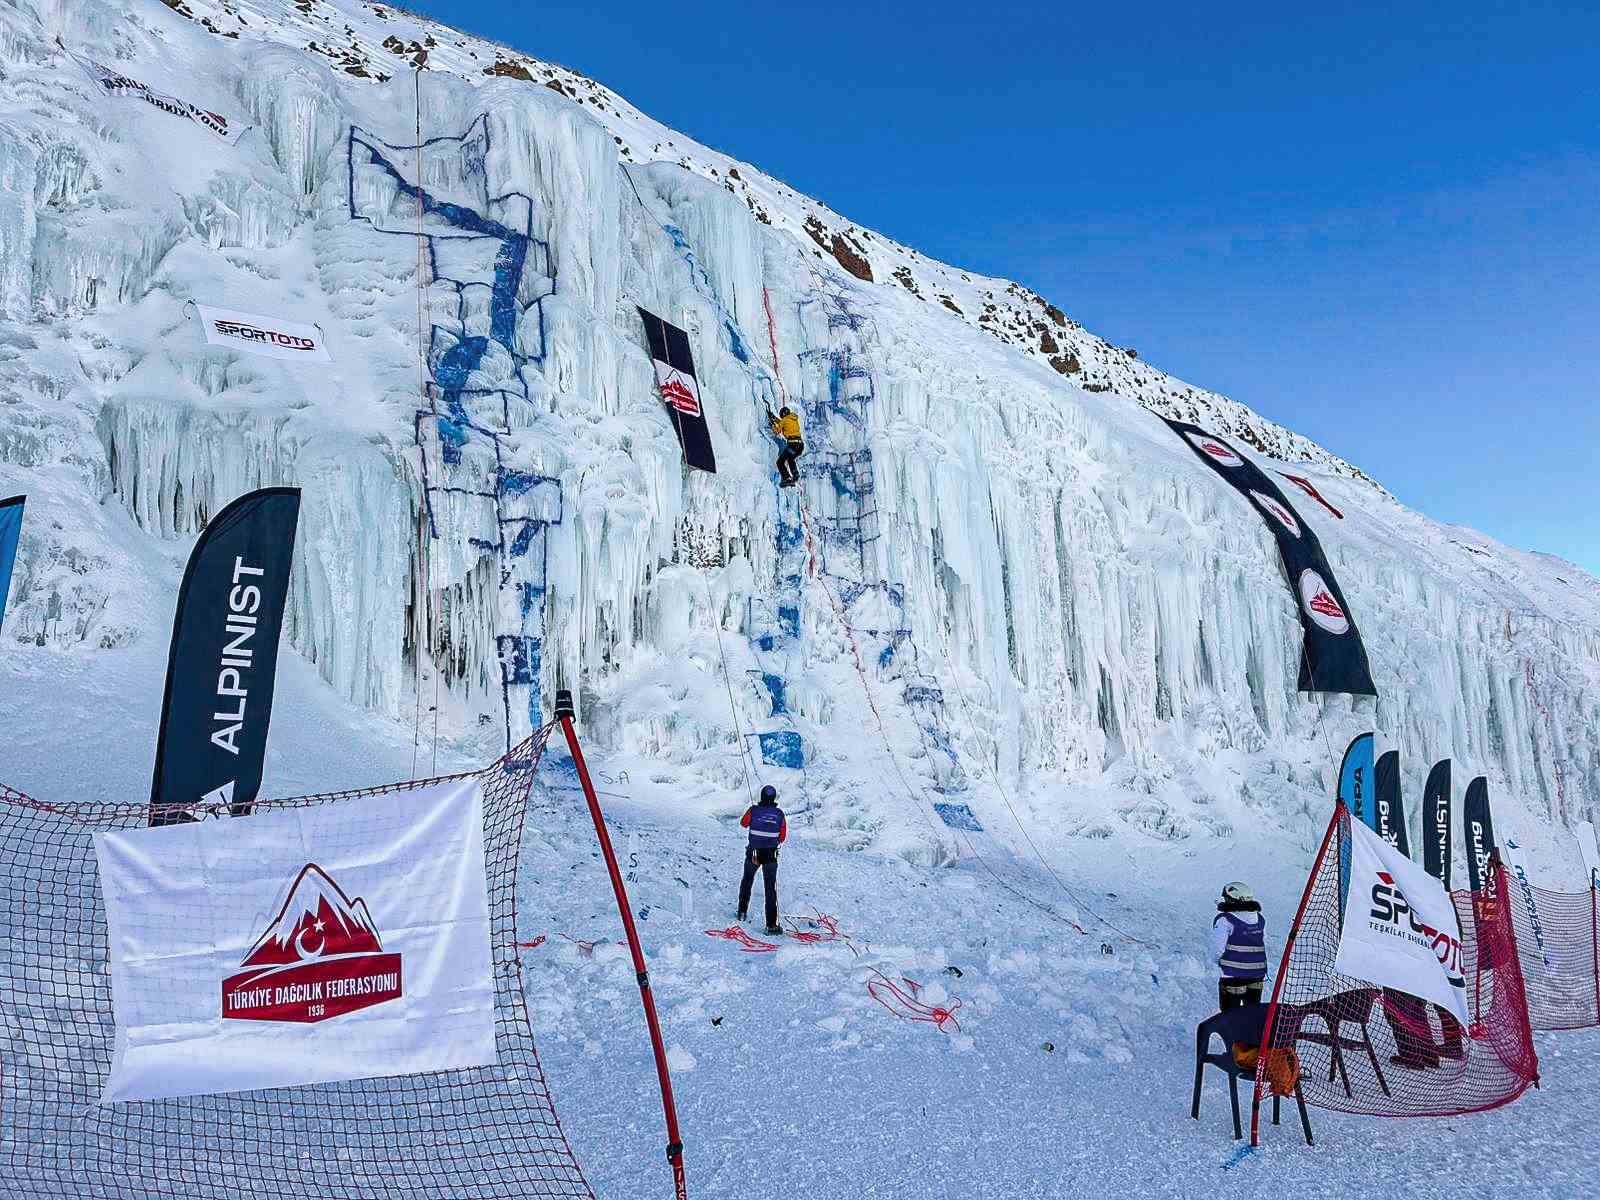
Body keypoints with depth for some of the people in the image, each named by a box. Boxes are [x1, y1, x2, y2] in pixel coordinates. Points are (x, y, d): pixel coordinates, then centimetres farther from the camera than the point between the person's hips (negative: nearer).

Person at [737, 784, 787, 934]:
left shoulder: (753, 810, -10)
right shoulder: (779, 814, -7)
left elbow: (743, 824, 9)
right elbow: (783, 836, 2)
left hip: (753, 853, 0)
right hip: (771, 855, 0)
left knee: (747, 880, 26)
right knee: (770, 888, 4)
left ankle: (743, 912, 32)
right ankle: (771, 924, -3)